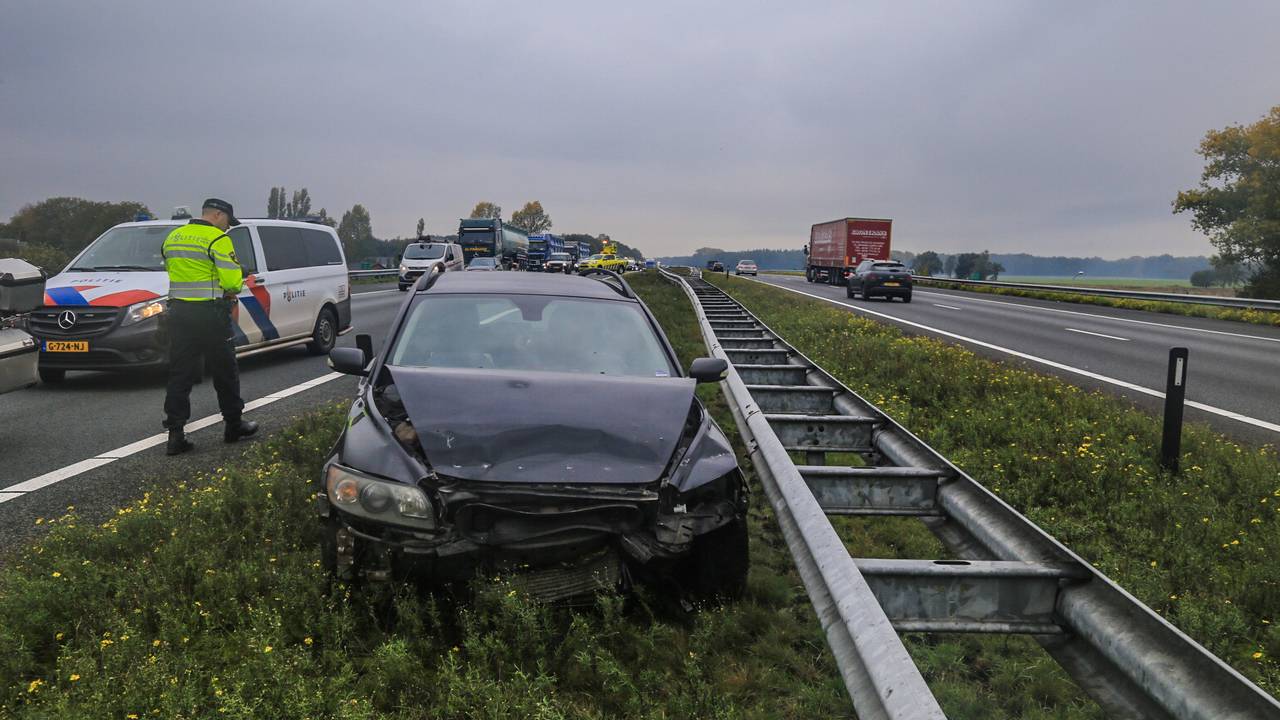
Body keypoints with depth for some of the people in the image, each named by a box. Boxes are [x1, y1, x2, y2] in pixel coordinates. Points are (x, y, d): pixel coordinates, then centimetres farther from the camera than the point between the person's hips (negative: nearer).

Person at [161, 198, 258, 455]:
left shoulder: (173, 237, 14)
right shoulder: (218, 240, -10)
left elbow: (171, 270, 16)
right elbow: (231, 280, -17)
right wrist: (234, 287, 7)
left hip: (178, 311, 6)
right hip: (210, 314, -6)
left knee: (179, 374, 7)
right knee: (224, 371, 9)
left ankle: (175, 433, 4)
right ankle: (233, 424, 20)